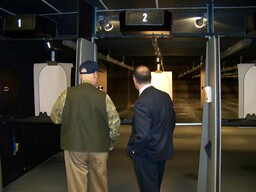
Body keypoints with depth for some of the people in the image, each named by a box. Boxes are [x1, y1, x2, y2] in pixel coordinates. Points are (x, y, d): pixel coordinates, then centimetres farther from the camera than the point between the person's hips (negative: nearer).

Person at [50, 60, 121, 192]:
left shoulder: (67, 93, -9)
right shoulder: (103, 97, -10)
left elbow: (55, 118, 1)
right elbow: (115, 123, -7)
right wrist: (110, 143, 9)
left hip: (74, 147, 0)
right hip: (99, 147, 0)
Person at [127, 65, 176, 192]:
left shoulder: (141, 102, -26)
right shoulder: (165, 96, -2)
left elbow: (143, 135, -29)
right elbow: (172, 121, 10)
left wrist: (135, 150, -11)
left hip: (147, 155, -7)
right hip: (164, 151, 8)